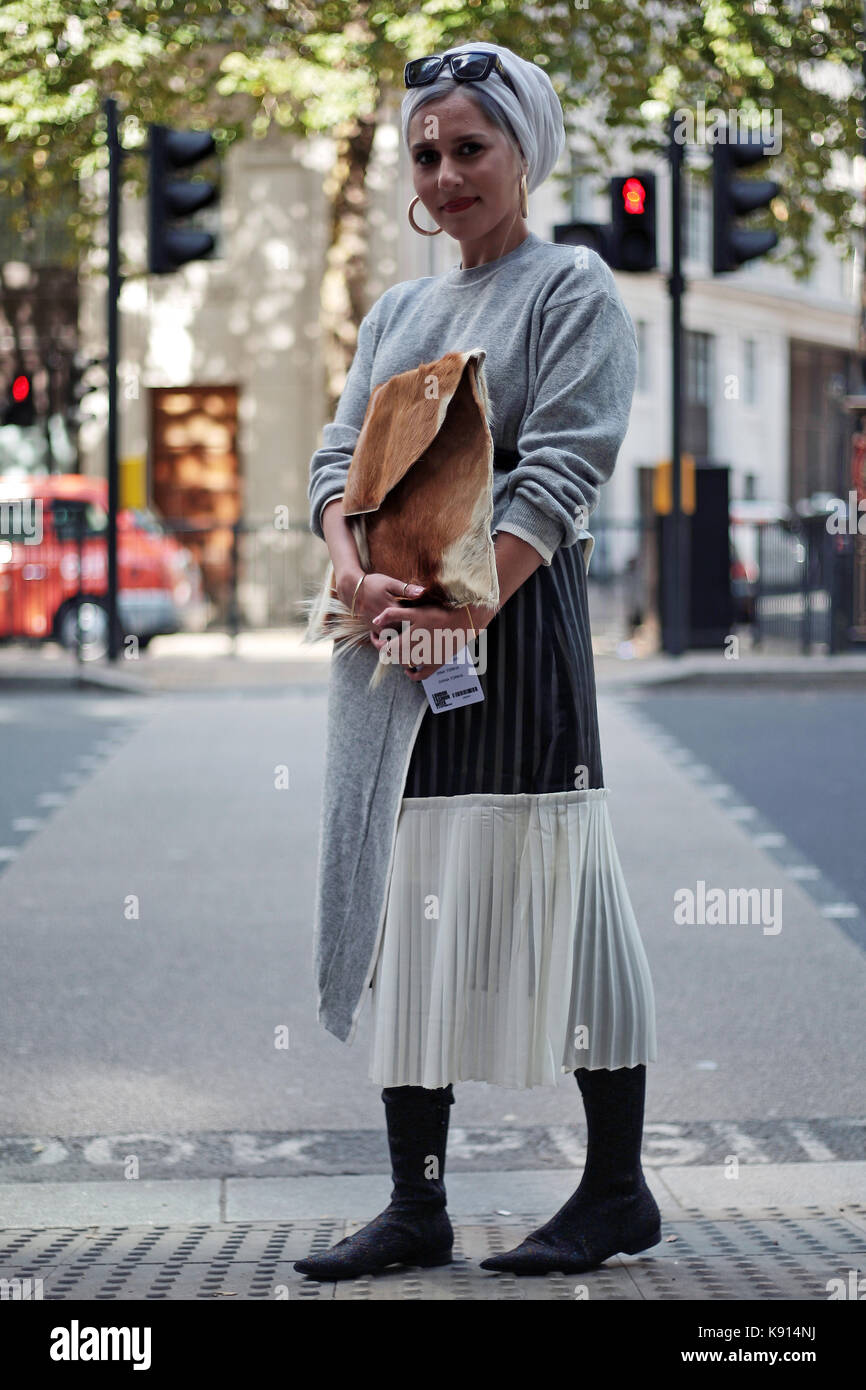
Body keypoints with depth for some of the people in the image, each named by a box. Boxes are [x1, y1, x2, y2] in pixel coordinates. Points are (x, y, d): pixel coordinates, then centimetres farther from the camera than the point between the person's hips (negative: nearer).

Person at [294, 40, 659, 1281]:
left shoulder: (573, 290, 2)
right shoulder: (397, 314, 21)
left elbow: (560, 470, -11)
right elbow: (341, 457, 10)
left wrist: (466, 606, -23)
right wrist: (354, 570, -12)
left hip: (514, 622, -6)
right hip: (390, 634, 6)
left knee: (542, 893, -5)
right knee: (399, 899, 3)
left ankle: (619, 1190, 5)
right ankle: (416, 1204, 8)